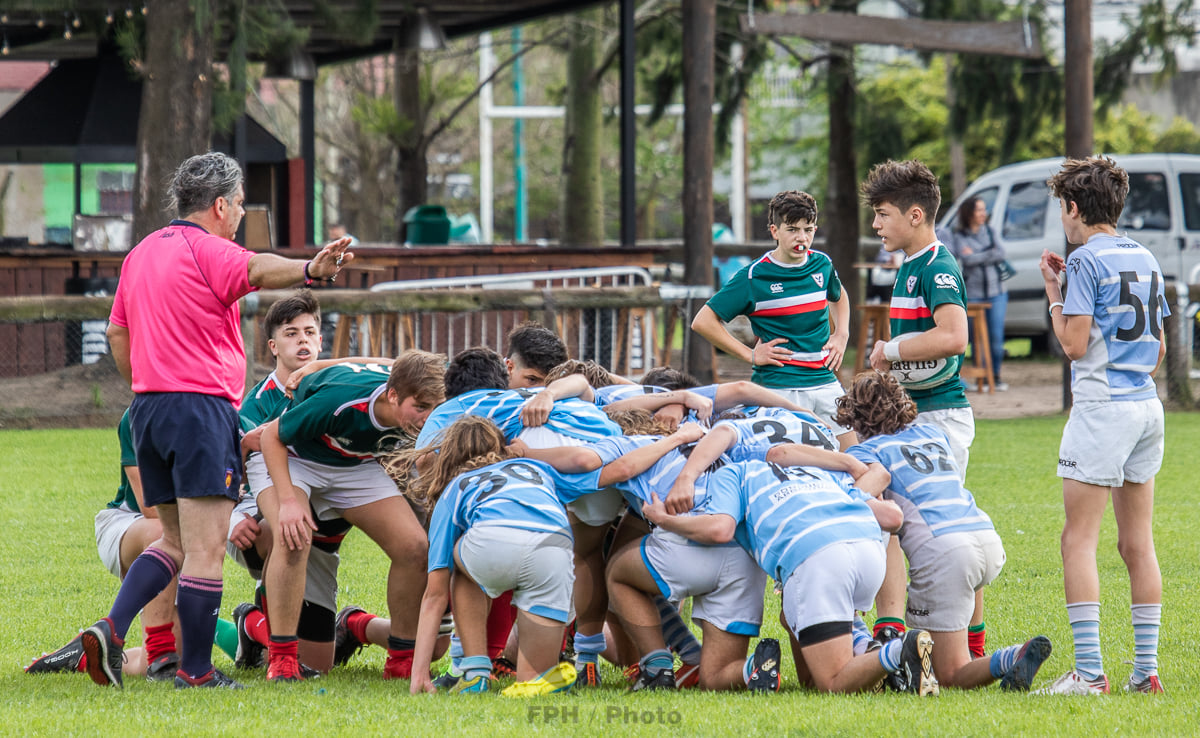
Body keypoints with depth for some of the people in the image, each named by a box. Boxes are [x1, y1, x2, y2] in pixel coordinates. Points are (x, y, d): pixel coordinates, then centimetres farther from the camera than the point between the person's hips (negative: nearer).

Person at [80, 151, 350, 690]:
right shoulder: (206, 250, -9)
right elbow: (257, 270, -31)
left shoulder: (142, 253, 18)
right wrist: (311, 270, -50)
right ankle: (195, 672, -5)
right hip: (201, 406, -9)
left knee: (176, 541, 18)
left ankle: (112, 630, 2)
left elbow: (117, 333, 23)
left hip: (147, 407, 9)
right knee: (205, 550, -5)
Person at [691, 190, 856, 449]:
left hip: (826, 382, 5)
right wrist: (751, 355, -7)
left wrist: (841, 335, 15)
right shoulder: (754, 277, -7)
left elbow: (839, 298, 33)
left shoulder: (822, 264, 8)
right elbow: (704, 321, -5)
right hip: (778, 387, -5)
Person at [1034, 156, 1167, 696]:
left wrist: (1053, 293, 1)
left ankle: (1089, 671, -14)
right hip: (1148, 407, 8)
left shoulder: (1086, 261, -9)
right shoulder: (1145, 259, 14)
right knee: (1137, 543, 10)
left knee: (1079, 541, -7)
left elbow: (1074, 344, -12)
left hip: (1103, 407, -8)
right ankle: (1145, 670, 8)